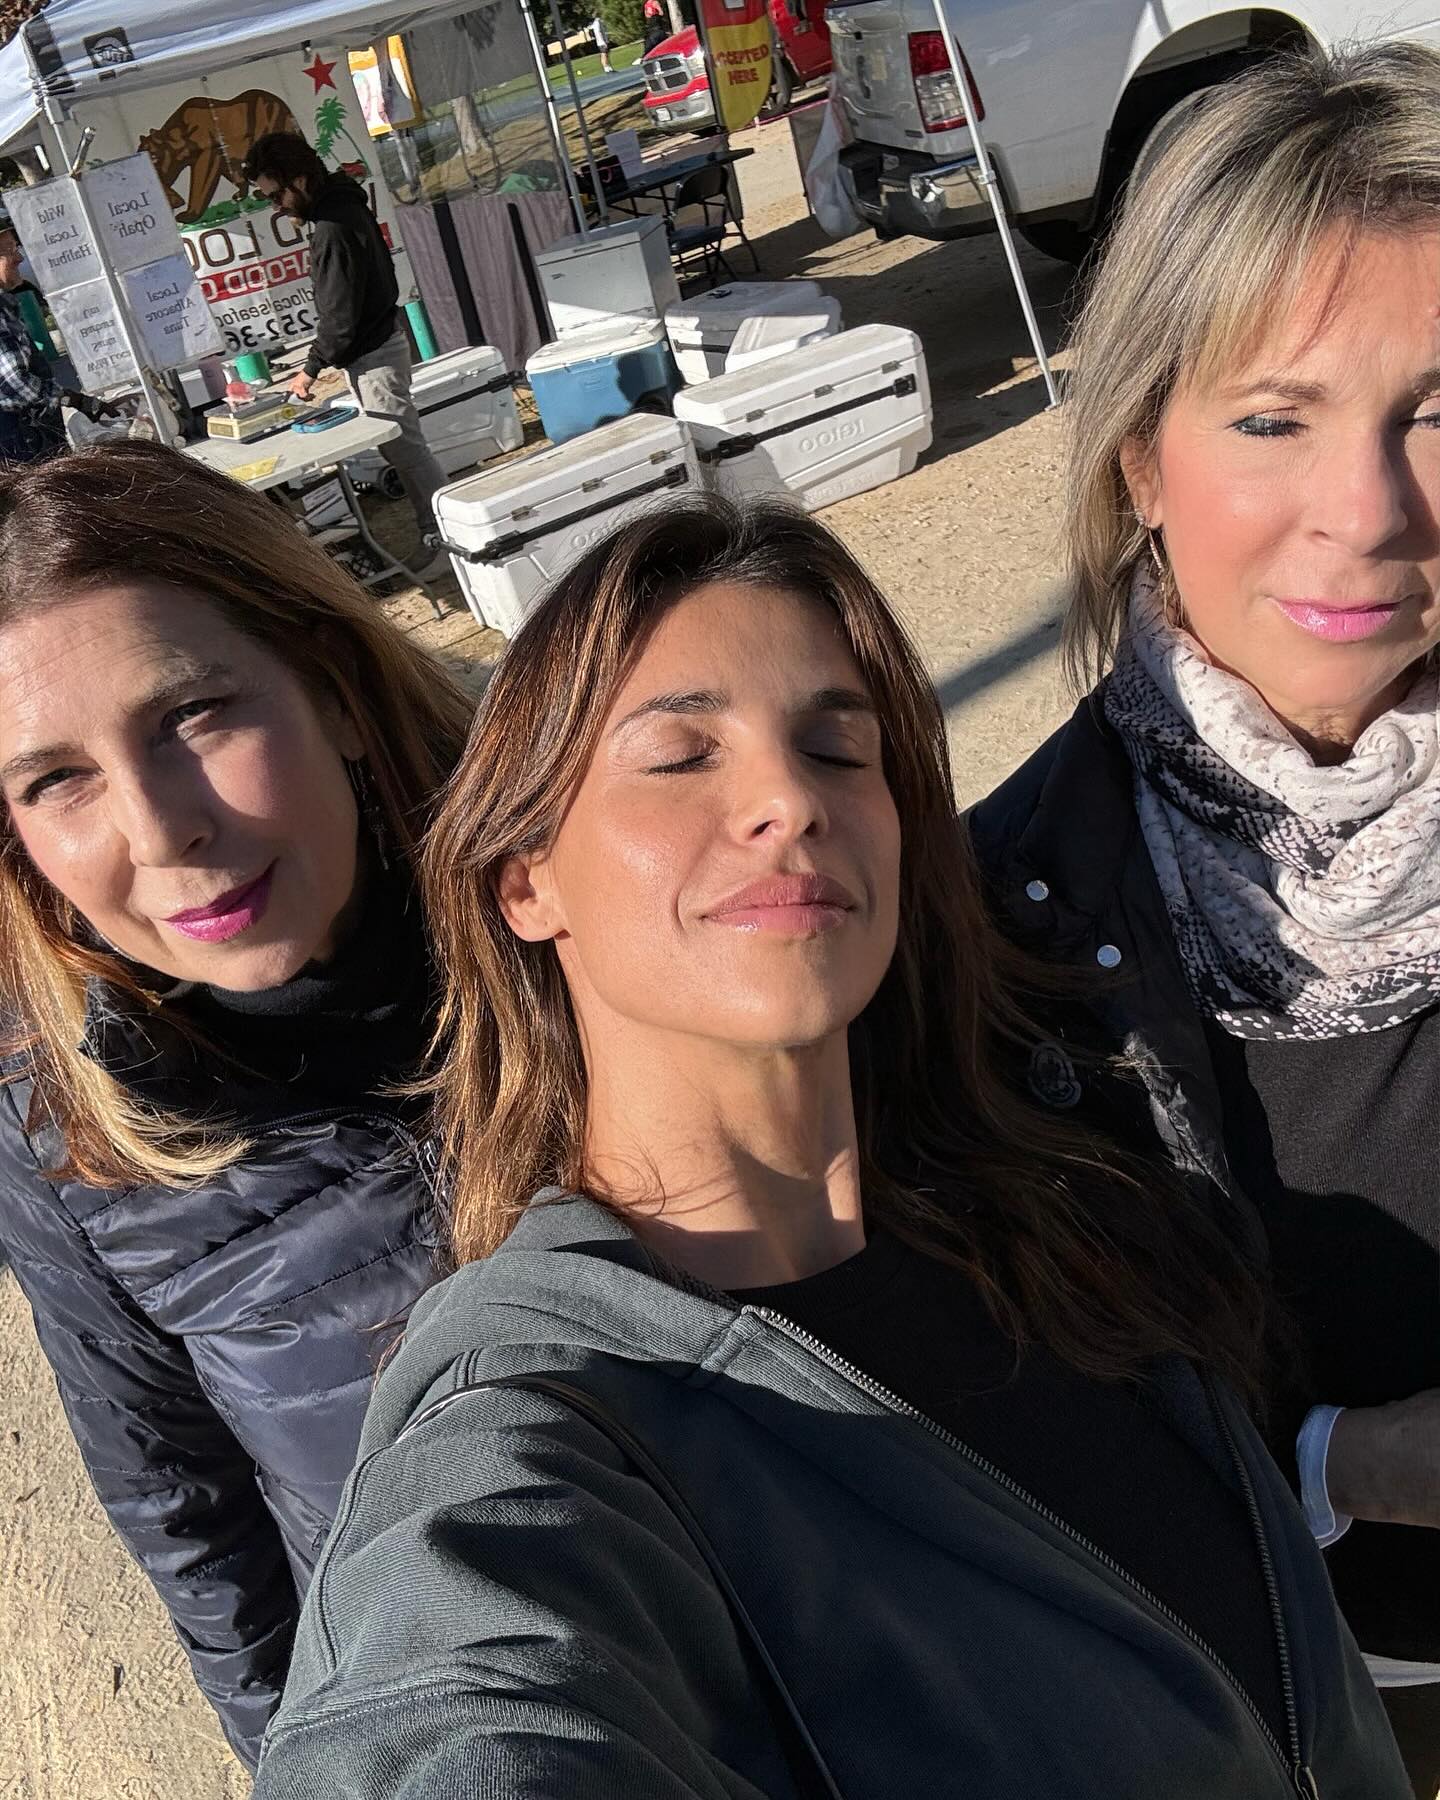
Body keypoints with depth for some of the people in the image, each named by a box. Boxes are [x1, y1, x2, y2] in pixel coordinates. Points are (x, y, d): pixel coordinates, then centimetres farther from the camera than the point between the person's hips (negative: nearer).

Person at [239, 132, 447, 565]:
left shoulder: (333, 228, -23)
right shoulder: (339, 202, 8)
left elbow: (340, 314, -21)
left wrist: (312, 368, -12)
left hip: (373, 354, -10)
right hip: (377, 340, 10)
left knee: (406, 448, -5)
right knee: (401, 447, 14)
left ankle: (447, 537, 1)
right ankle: (438, 533, 21)